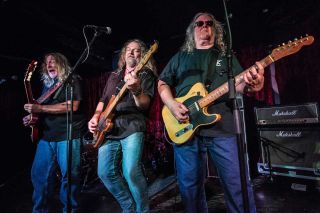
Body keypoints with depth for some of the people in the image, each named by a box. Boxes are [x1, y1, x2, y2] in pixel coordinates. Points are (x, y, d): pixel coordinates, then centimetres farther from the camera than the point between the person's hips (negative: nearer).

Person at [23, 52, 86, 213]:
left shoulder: (73, 80, -1)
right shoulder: (47, 85, 20)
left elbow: (72, 106, -16)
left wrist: (40, 108, -15)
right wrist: (33, 117, 7)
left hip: (68, 135, -7)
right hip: (46, 136, 7)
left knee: (69, 176, 0)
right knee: (38, 175, 10)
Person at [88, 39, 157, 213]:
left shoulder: (146, 74, 5)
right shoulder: (114, 76, 23)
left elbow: (144, 105, -10)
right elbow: (103, 100, 24)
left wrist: (136, 90, -31)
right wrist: (95, 117, 6)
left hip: (132, 127, -6)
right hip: (108, 129, 6)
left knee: (131, 172, -19)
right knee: (105, 173, 2)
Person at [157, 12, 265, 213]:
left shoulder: (226, 56, 17)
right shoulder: (180, 57, 17)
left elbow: (238, 85, 9)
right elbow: (162, 83, 14)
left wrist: (251, 84, -16)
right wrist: (172, 105, -5)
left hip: (222, 128, 0)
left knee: (237, 184, 1)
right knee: (190, 186, 10)